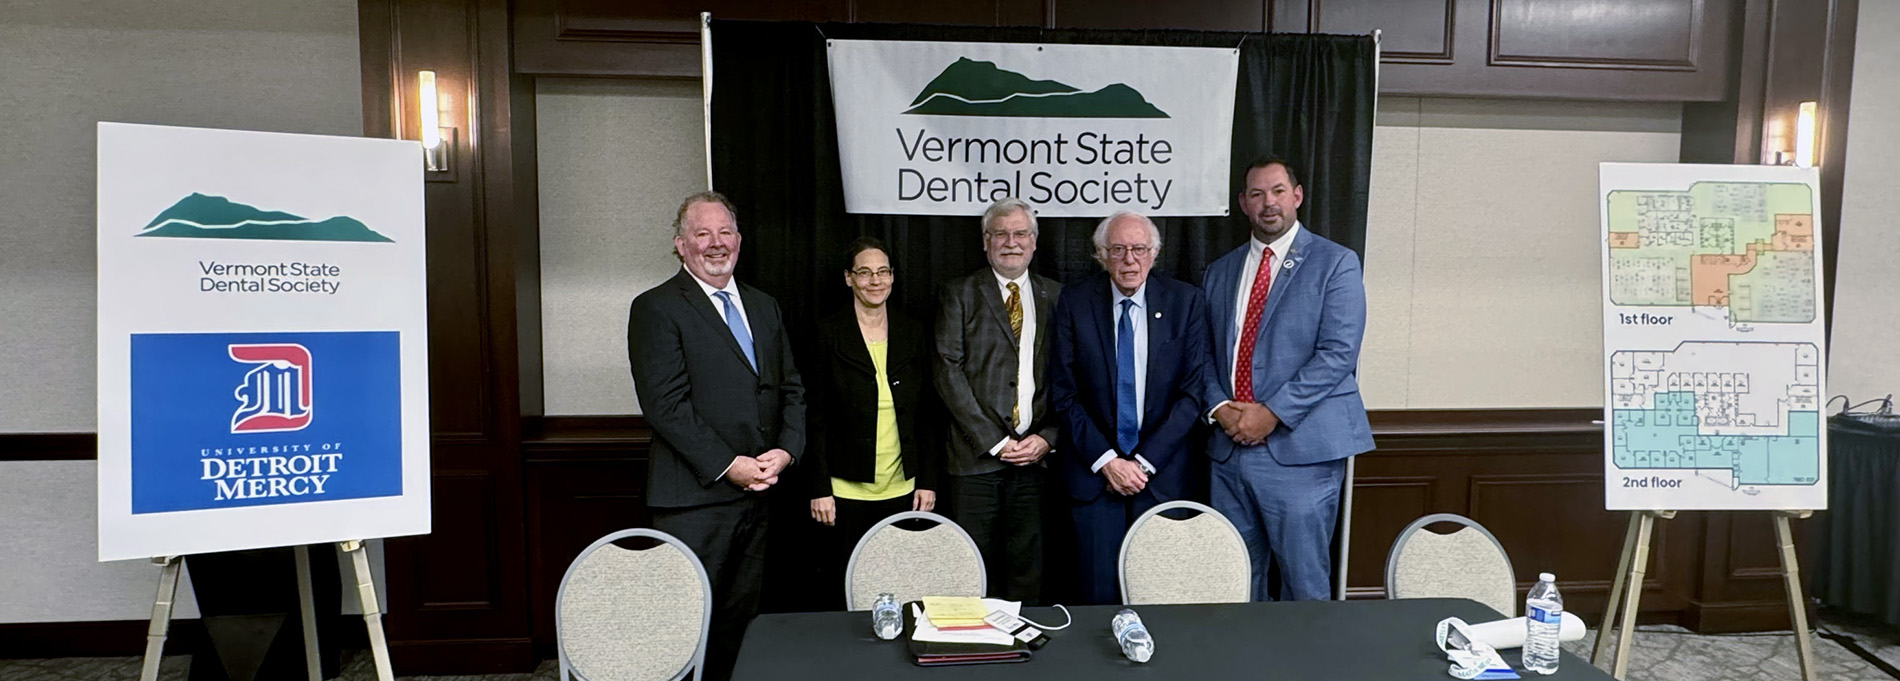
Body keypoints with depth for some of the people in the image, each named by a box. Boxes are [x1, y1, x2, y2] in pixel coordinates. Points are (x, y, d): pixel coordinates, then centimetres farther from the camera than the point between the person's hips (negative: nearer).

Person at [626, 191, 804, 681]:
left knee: (742, 619, 12)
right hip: (696, 498, -6)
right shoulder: (655, 308, -4)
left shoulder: (763, 306, 16)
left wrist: (786, 449, -3)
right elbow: (667, 404, -13)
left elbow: (791, 389, 15)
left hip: (759, 493, 6)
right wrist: (728, 466, -16)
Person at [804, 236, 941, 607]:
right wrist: (819, 488, -8)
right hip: (846, 490, -2)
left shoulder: (913, 334, 7)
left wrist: (928, 481, 5)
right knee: (845, 587, 5)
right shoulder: (829, 334, -2)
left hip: (903, 489, 3)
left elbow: (928, 415, 9)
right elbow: (815, 417, -3)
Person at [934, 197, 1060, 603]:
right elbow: (949, 372, -4)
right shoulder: (960, 295, 5)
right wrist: (995, 441, -9)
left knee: (1028, 564, 7)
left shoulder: (1055, 296, 12)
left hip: (1036, 455, 2)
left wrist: (1047, 437, -4)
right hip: (977, 457, -2)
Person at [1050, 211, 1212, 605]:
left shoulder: (1186, 302, 0)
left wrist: (1144, 462, -8)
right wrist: (1106, 460, -9)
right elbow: (1064, 394, -1)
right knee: (1099, 591, 3)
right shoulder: (1074, 303, -1)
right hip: (1093, 470, 0)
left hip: (1160, 470, 0)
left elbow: (1193, 391, -2)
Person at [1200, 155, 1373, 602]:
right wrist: (1220, 407, -5)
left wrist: (1272, 413, -15)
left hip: (1300, 447, -4)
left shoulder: (1335, 263, 0)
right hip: (1229, 447, 5)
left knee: (1304, 582, 1)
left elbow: (1338, 353, -10)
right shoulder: (1220, 272, 16)